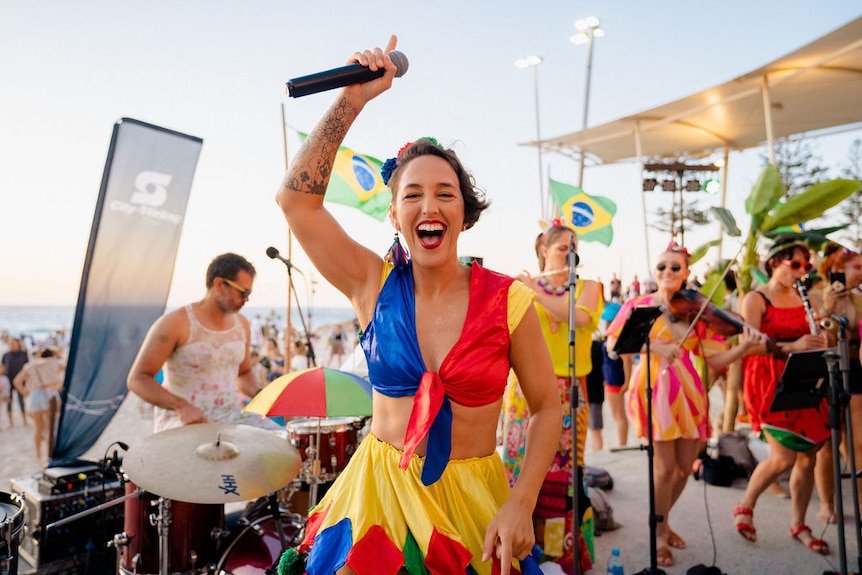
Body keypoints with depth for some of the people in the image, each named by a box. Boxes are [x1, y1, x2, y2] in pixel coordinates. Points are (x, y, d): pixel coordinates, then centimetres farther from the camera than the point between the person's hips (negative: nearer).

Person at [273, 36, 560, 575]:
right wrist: (353, 98, -14)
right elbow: (296, 198, -12)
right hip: (378, 494, 2)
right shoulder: (375, 285, -6)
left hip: (473, 501, -1)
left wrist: (520, 506, -12)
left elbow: (548, 406, -4)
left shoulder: (507, 300, -12)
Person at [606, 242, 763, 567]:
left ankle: (662, 522, 36)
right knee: (665, 468, -4)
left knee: (685, 467, 10)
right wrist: (653, 345, -23)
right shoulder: (638, 305, -1)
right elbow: (612, 345, -13)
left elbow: (715, 360, 2)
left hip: (687, 391, 4)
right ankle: (659, 535, 20)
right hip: (654, 390, -4)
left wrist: (744, 347, -14)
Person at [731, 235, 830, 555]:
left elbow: (813, 340, 18)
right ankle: (745, 507, 15)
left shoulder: (803, 298, 13)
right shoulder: (755, 299, -6)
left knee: (807, 456, 6)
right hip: (769, 384, -6)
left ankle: (798, 526, 23)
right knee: (784, 457, -11)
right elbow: (747, 346, -16)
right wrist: (790, 346, -27)